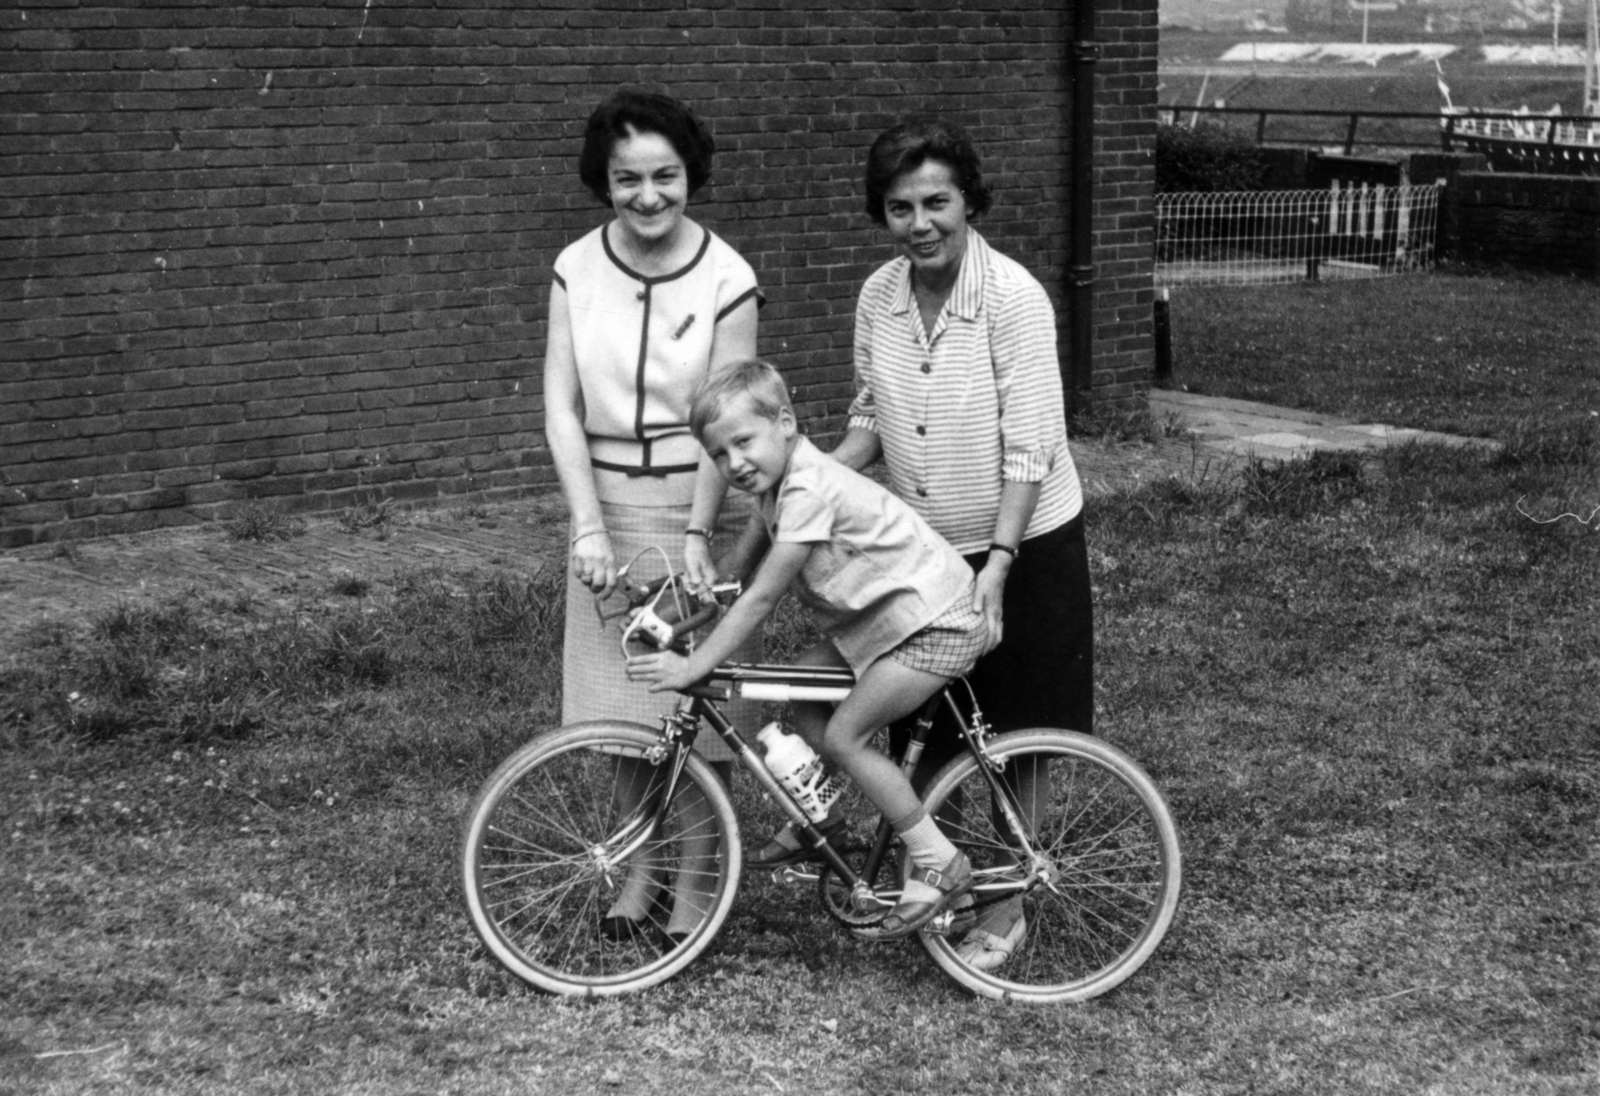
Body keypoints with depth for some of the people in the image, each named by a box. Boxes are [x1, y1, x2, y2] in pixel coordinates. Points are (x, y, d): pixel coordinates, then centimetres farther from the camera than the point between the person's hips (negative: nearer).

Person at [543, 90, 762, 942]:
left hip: (697, 504, -3)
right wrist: (590, 528, -15)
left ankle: (694, 877, 18)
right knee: (618, 692, 9)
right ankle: (644, 860, 28)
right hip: (609, 503, 3)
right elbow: (561, 408, -5)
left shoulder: (726, 281, -11)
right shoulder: (578, 270, -3)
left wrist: (696, 535, -22)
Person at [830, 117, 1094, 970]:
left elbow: (1028, 449, -20)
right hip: (924, 549, 5)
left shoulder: (1013, 298, -19)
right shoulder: (878, 297, -3)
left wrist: (998, 566, -24)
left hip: (1021, 548, -4)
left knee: (1012, 738, 8)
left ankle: (1006, 905, 23)